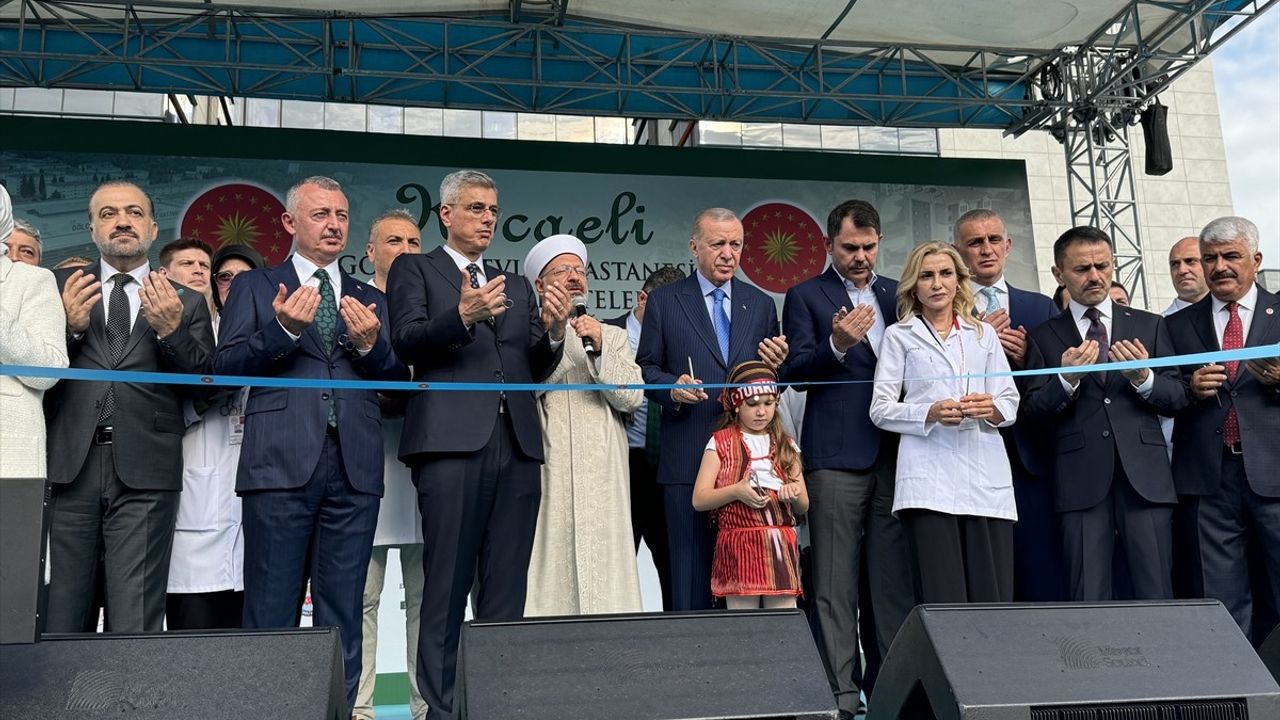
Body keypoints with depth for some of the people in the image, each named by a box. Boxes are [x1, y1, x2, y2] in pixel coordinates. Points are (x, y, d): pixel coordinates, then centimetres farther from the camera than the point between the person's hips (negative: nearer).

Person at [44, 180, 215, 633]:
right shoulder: (61, 286, 14)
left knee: (135, 625, -3)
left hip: (144, 475, -1)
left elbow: (205, 387, 4)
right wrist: (70, 328, -9)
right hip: (68, 465, 1)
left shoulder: (186, 303, 13)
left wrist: (171, 330, -9)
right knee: (57, 619, 6)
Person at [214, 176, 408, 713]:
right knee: (271, 613, 0)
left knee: (343, 616, 6)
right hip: (281, 463, -3)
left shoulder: (372, 301, 20)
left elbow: (399, 380, 12)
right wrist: (283, 330, -14)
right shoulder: (254, 287, 12)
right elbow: (226, 366, 1)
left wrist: (370, 344, -8)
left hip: (354, 467, 3)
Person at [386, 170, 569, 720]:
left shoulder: (517, 286, 25)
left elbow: (536, 369, 16)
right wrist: (463, 317, -20)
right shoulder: (414, 270, 12)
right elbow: (406, 342, -4)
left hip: (517, 447, 5)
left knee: (506, 592, 4)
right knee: (446, 590, -4)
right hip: (453, 442, -4)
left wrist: (554, 332, -4)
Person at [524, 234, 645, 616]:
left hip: (602, 479, 2)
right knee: (549, 571, -7)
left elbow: (632, 397, 7)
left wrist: (599, 347, -4)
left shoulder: (613, 336, 20)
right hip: (546, 475, -2)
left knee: (605, 576, -3)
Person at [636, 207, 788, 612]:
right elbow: (646, 367, 5)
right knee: (691, 572, 1)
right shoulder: (664, 301, 6)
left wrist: (777, 365, -6)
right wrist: (672, 386, -15)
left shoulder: (762, 305, 15)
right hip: (688, 456, -3)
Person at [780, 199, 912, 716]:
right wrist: (836, 345, -18)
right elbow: (795, 372, -2)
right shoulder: (806, 295, 7)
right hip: (836, 452, -4)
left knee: (896, 576, 5)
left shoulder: (899, 294, 19)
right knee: (836, 581, -2)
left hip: (895, 450, 4)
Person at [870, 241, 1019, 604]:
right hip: (929, 475, -3)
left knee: (994, 596, -4)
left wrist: (991, 408, -8)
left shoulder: (984, 334, 21)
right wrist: (930, 414, -12)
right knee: (942, 598, -9)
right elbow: (880, 409, 4)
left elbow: (1011, 402, 15)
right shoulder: (899, 335, 13)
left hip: (986, 476, 3)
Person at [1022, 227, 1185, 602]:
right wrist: (1067, 379, -14)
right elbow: (1032, 409, 3)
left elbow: (1175, 398, 10)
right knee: (1089, 602, 1)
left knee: (1155, 596, 1)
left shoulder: (1149, 325, 14)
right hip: (1081, 481, -1)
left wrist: (1143, 377, -10)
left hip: (1145, 475, 1)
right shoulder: (1045, 336, 10)